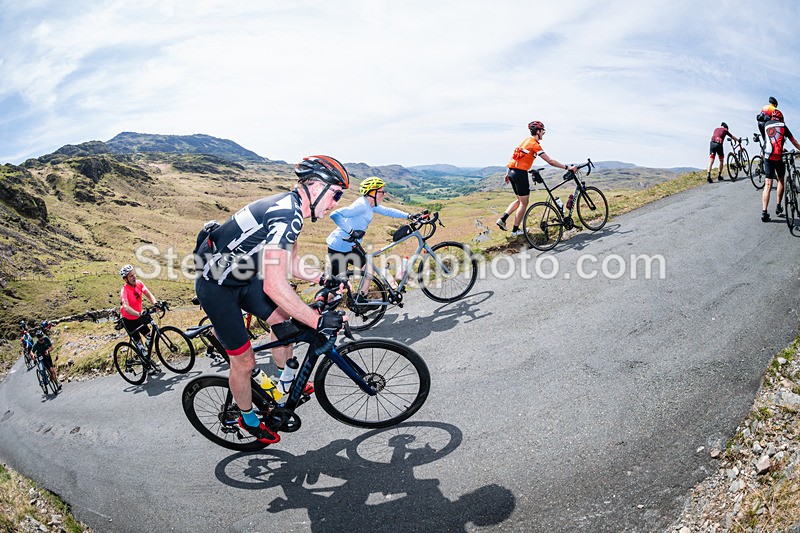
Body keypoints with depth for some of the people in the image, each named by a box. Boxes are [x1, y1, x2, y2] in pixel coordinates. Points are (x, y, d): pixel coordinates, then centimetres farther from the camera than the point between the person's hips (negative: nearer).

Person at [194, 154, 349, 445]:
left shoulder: (290, 209, 2)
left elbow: (291, 266, 13)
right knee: (244, 361, 1)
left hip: (241, 275, 9)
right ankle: (248, 419, 25)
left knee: (282, 320, 10)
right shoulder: (286, 215, -30)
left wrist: (325, 279, 1)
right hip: (216, 285, -9)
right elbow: (275, 286, -36)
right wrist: (318, 321, -32)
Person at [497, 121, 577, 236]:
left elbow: (513, 157, 21)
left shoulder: (526, 140, 16)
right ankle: (515, 230, 7)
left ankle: (502, 219, 5)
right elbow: (550, 161, -15)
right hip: (520, 173, -9)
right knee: (524, 203, 3)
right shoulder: (535, 145, -11)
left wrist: (508, 173, 26)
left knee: (519, 200, 18)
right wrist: (567, 167, -13)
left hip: (512, 171, 9)